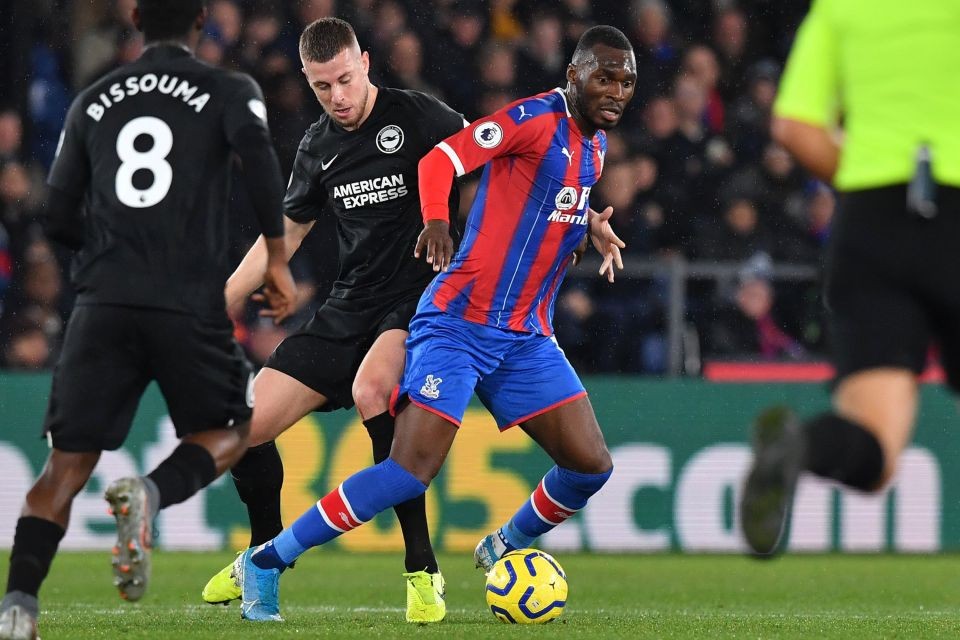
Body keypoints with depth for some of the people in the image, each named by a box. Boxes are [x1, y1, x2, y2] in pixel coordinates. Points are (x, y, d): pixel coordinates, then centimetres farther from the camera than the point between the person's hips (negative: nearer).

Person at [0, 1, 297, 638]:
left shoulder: (93, 102, 17)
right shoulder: (229, 91, 7)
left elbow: (60, 217, 15)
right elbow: (257, 153, -14)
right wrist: (277, 257, -6)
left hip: (103, 300, 3)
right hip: (191, 304, -2)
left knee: (69, 461, 3)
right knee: (228, 433, 17)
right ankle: (149, 494, -14)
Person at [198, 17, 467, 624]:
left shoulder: (416, 117, -9)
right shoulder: (319, 147, 9)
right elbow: (285, 234, 20)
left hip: (417, 301, -6)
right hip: (348, 310, 6)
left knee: (371, 390, -37)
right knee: (244, 426, -4)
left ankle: (424, 571, -26)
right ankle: (266, 552, 27)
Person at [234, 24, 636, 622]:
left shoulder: (596, 143, 12)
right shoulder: (536, 118, -12)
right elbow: (440, 159, -23)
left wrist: (589, 225, 13)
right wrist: (437, 221, -41)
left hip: (527, 338, 8)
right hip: (459, 322, -8)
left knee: (591, 465, -1)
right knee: (411, 471, -17)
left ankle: (507, 549, 26)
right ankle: (267, 562, -6)